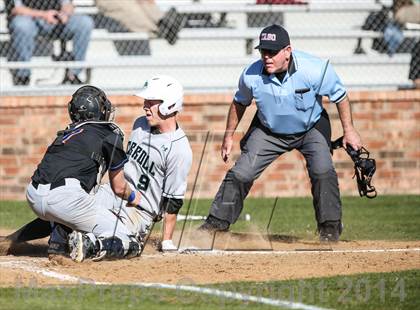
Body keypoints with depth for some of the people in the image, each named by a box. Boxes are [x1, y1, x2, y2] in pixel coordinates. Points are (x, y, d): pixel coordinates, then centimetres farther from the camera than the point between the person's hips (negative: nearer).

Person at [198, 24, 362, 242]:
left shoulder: (315, 69, -30)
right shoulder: (251, 75, -24)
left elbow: (339, 96, -12)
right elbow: (240, 103, -1)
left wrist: (348, 130, -11)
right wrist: (229, 135, 4)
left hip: (312, 128, -1)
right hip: (269, 132, 2)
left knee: (322, 171, -22)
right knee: (240, 174, -6)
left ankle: (330, 227, -6)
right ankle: (216, 223, 7)